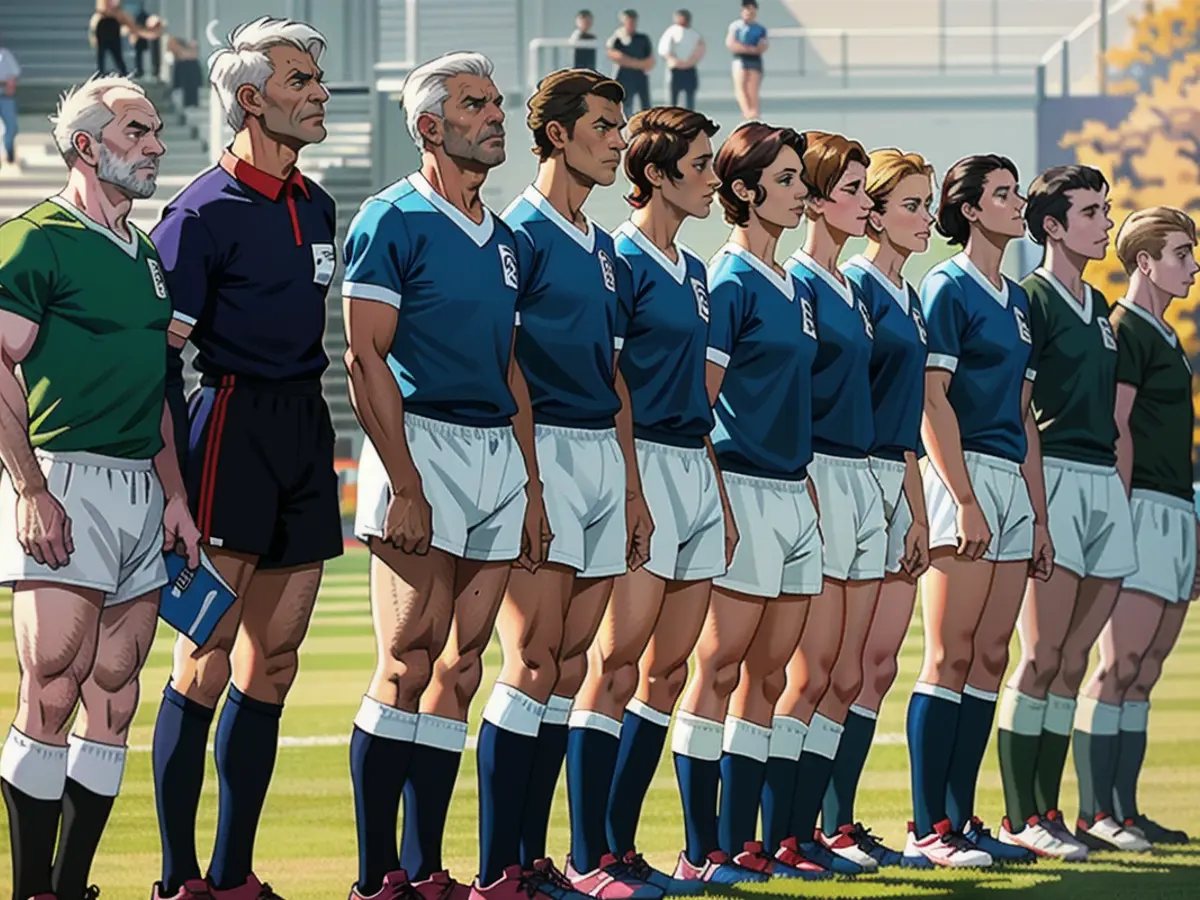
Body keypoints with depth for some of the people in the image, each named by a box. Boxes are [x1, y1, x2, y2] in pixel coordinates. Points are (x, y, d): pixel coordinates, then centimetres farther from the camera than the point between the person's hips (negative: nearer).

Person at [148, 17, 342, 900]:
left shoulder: (315, 207, 15)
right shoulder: (206, 211, -8)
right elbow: (158, 353, -10)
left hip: (306, 429, 8)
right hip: (233, 422, -8)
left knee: (273, 663, 8)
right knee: (208, 655, -9)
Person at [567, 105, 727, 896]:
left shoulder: (692, 271, 18)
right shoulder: (621, 261, -8)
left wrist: (721, 495, 20)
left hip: (697, 469, 9)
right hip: (644, 466, -9)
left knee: (669, 668, 7)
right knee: (619, 660, -12)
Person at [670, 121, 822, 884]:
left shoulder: (795, 290, 17)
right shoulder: (730, 282, -8)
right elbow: (697, 403, -12)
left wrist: (808, 481, 16)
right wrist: (718, 502, -17)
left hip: (794, 493, 9)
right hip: (746, 490, -8)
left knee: (767, 676, 8)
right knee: (720, 669, -7)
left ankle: (741, 843, 11)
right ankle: (701, 850, -6)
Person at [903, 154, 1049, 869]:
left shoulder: (1016, 300, 19)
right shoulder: (948, 289, -5)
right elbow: (933, 402, -12)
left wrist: (1039, 514, 17)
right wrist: (966, 501, -18)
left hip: (1011, 485, 8)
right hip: (965, 476, -8)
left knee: (990, 658, 6)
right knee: (951, 657, -10)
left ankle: (961, 818, 8)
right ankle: (927, 830, -10)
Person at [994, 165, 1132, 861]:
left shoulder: (1099, 307, 20)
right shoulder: (1031, 300, -5)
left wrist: (1123, 494, 16)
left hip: (1106, 483, 8)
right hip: (1057, 477, -8)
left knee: (1073, 662, 7)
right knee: (1043, 658, -8)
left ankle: (1047, 810, 10)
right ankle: (1020, 818, -6)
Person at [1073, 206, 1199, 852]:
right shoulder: (1125, 331, -7)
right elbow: (1115, 430, -14)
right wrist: (1124, 516, -21)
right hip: (1143, 508, -9)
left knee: (1143, 675, 8)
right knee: (1120, 668, -12)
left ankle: (1124, 812, 9)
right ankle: (1094, 816, -13)